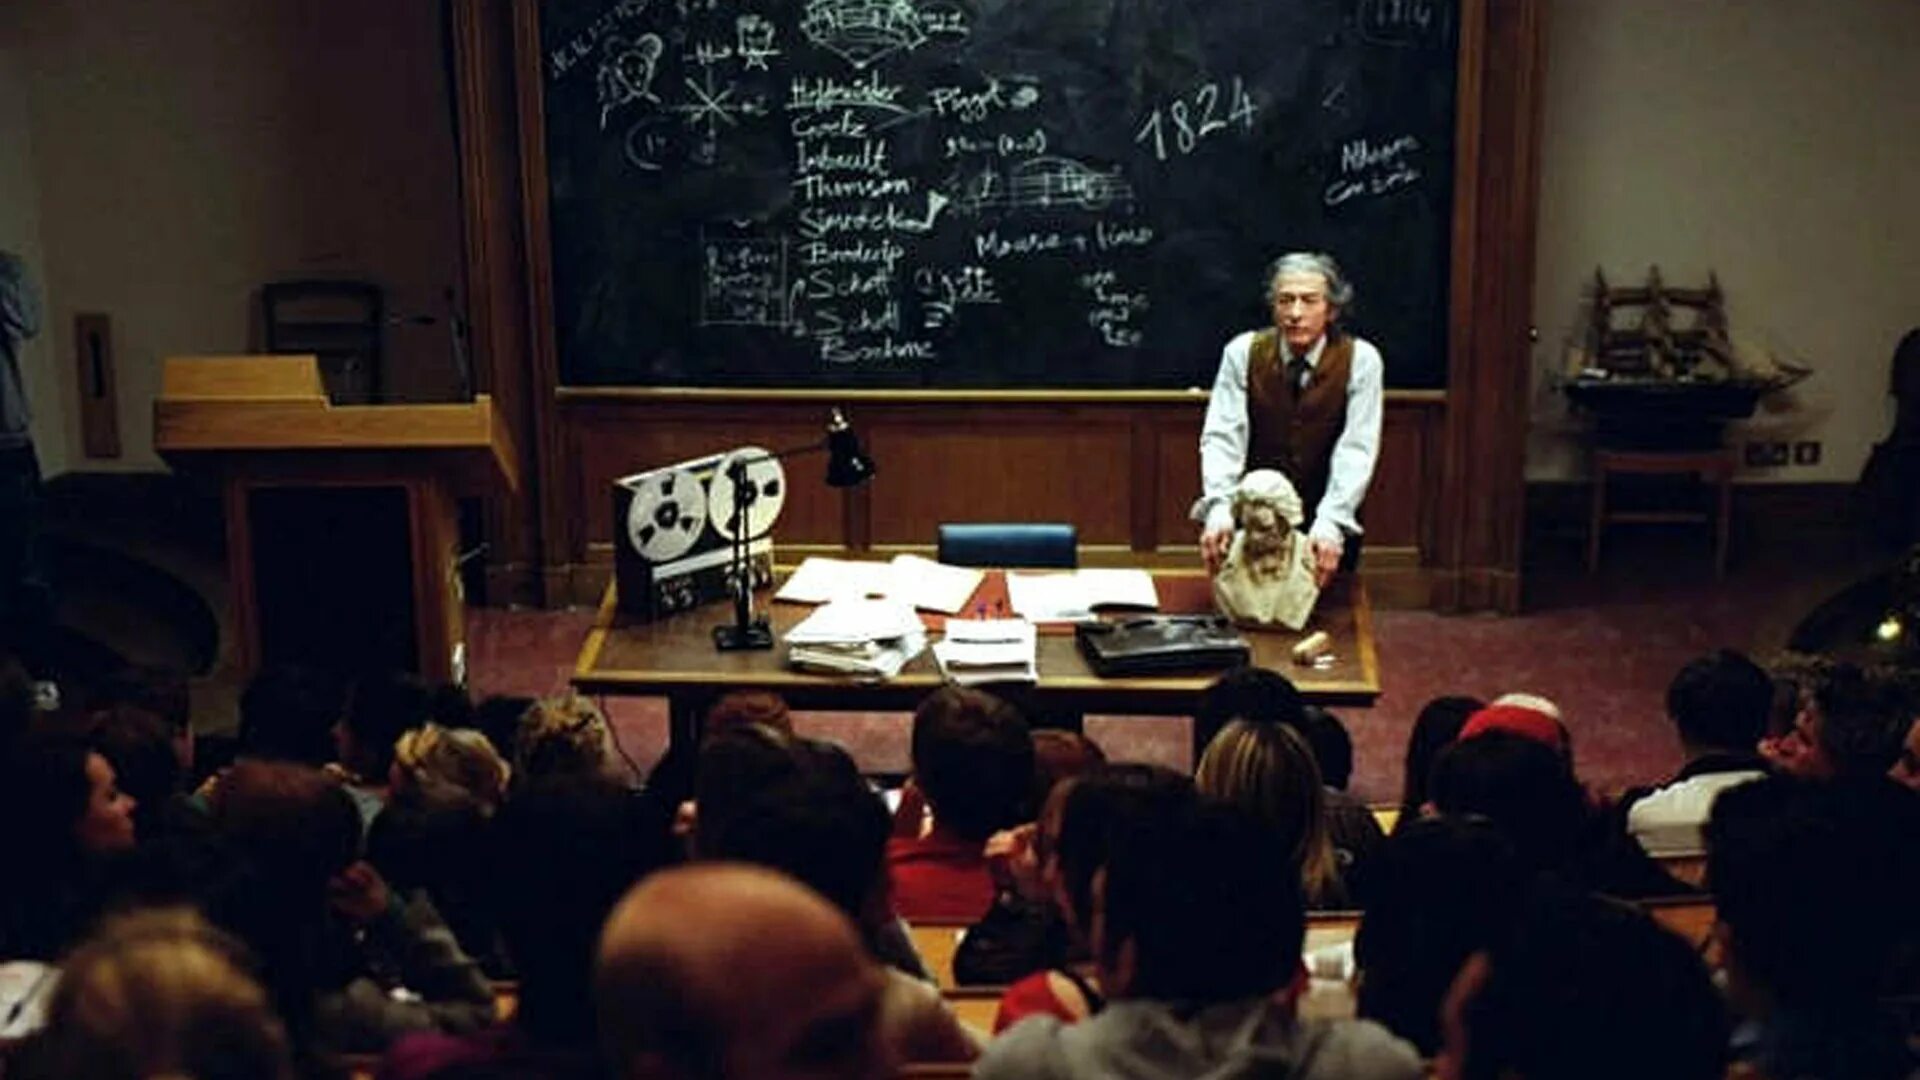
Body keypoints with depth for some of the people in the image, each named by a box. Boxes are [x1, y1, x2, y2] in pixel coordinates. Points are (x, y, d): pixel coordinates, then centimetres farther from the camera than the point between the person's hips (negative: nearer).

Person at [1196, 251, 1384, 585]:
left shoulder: (1360, 360, -7)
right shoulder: (1243, 352, -4)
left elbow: (1356, 450, -15)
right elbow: (1222, 436, -11)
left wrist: (1329, 524, -29)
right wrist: (1219, 509, -28)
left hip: (1325, 519, -1)